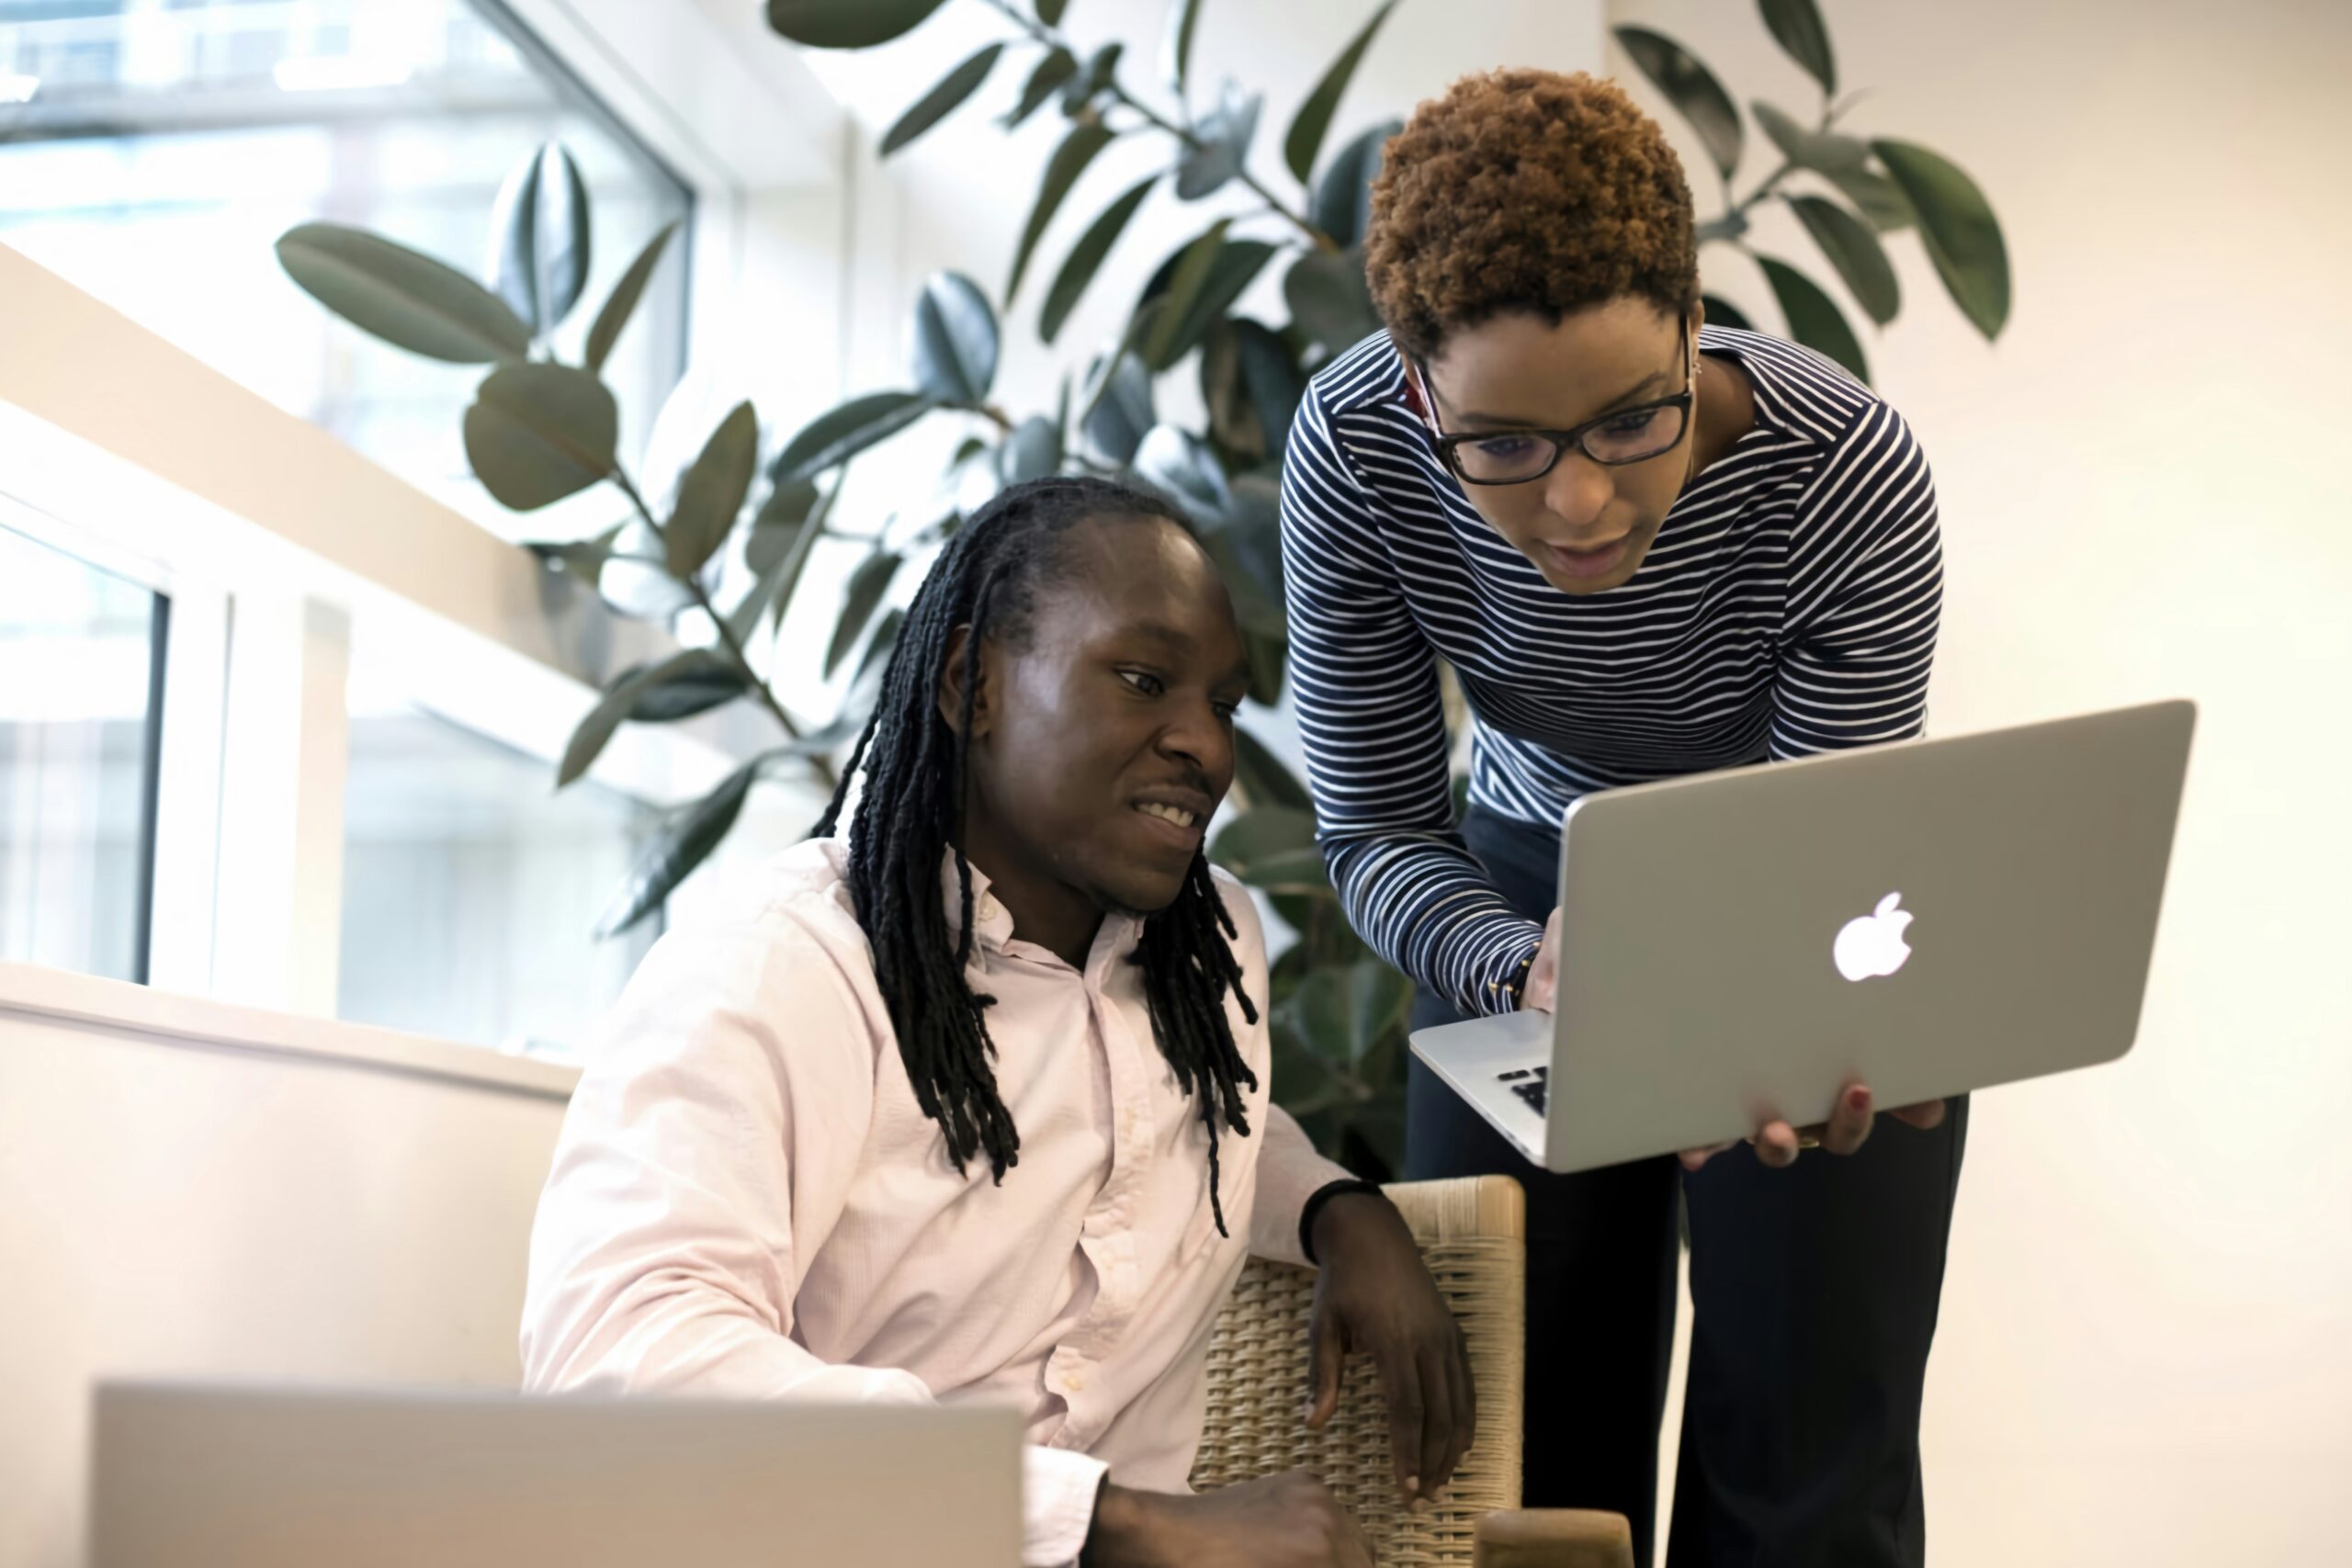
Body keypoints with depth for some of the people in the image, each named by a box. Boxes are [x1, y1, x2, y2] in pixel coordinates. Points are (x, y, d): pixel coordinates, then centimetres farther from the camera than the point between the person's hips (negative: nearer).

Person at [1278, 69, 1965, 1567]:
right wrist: (1537, 975, -39)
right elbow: (1379, 831, -19)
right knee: (1521, 1447, 8)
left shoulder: (1849, 476, -32)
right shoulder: (1352, 451, -27)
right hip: (1536, 892, 2)